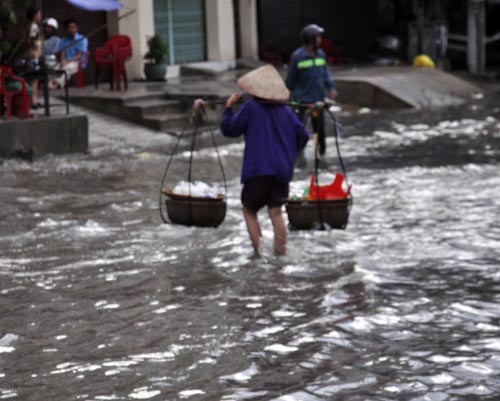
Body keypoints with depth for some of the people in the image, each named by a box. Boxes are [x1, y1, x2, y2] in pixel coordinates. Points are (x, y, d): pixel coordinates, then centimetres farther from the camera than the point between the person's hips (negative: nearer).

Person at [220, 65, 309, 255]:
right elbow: (303, 136, 11)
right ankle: (280, 251, 1)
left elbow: (229, 129, 0)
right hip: (282, 171, 4)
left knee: (249, 211, 9)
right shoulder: (287, 112, 8)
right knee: (276, 213, 6)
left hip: (258, 170, -4)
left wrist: (228, 107, 12)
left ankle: (258, 249, -4)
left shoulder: (250, 108, -5)